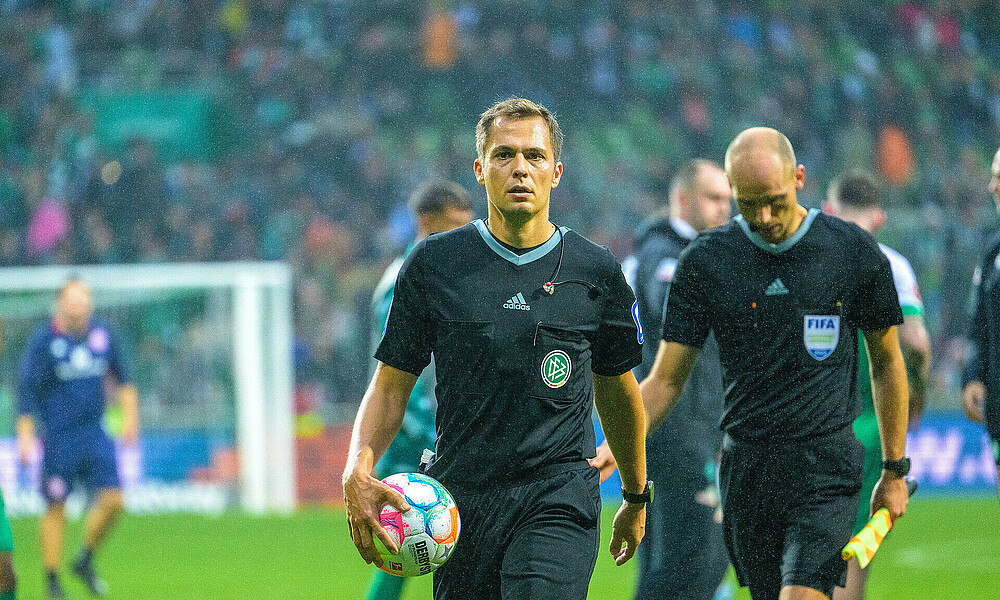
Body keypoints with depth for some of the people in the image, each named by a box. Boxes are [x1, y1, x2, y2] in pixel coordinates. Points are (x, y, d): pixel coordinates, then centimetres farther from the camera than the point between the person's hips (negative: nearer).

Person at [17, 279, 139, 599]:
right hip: (58, 438, -4)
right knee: (55, 508, 1)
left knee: (112, 500, -3)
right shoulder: (43, 340, -9)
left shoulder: (103, 334, 4)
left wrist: (130, 417, 12)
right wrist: (25, 437, -11)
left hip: (95, 435, 4)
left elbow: (122, 378, 17)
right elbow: (27, 390, -7)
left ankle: (85, 560, 19)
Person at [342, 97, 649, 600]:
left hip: (559, 499, -2)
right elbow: (390, 385, 6)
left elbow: (617, 389, 18)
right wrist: (358, 472, -12)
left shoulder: (596, 271, 4)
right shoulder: (434, 264, 4)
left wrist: (636, 496, 29)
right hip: (460, 498, 2)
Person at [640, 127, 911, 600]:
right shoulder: (704, 261, 2)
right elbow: (666, 380, 5)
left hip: (826, 471, -3)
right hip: (745, 468, 3)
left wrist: (894, 471, 13)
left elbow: (887, 362, 11)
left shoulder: (854, 251, -1)